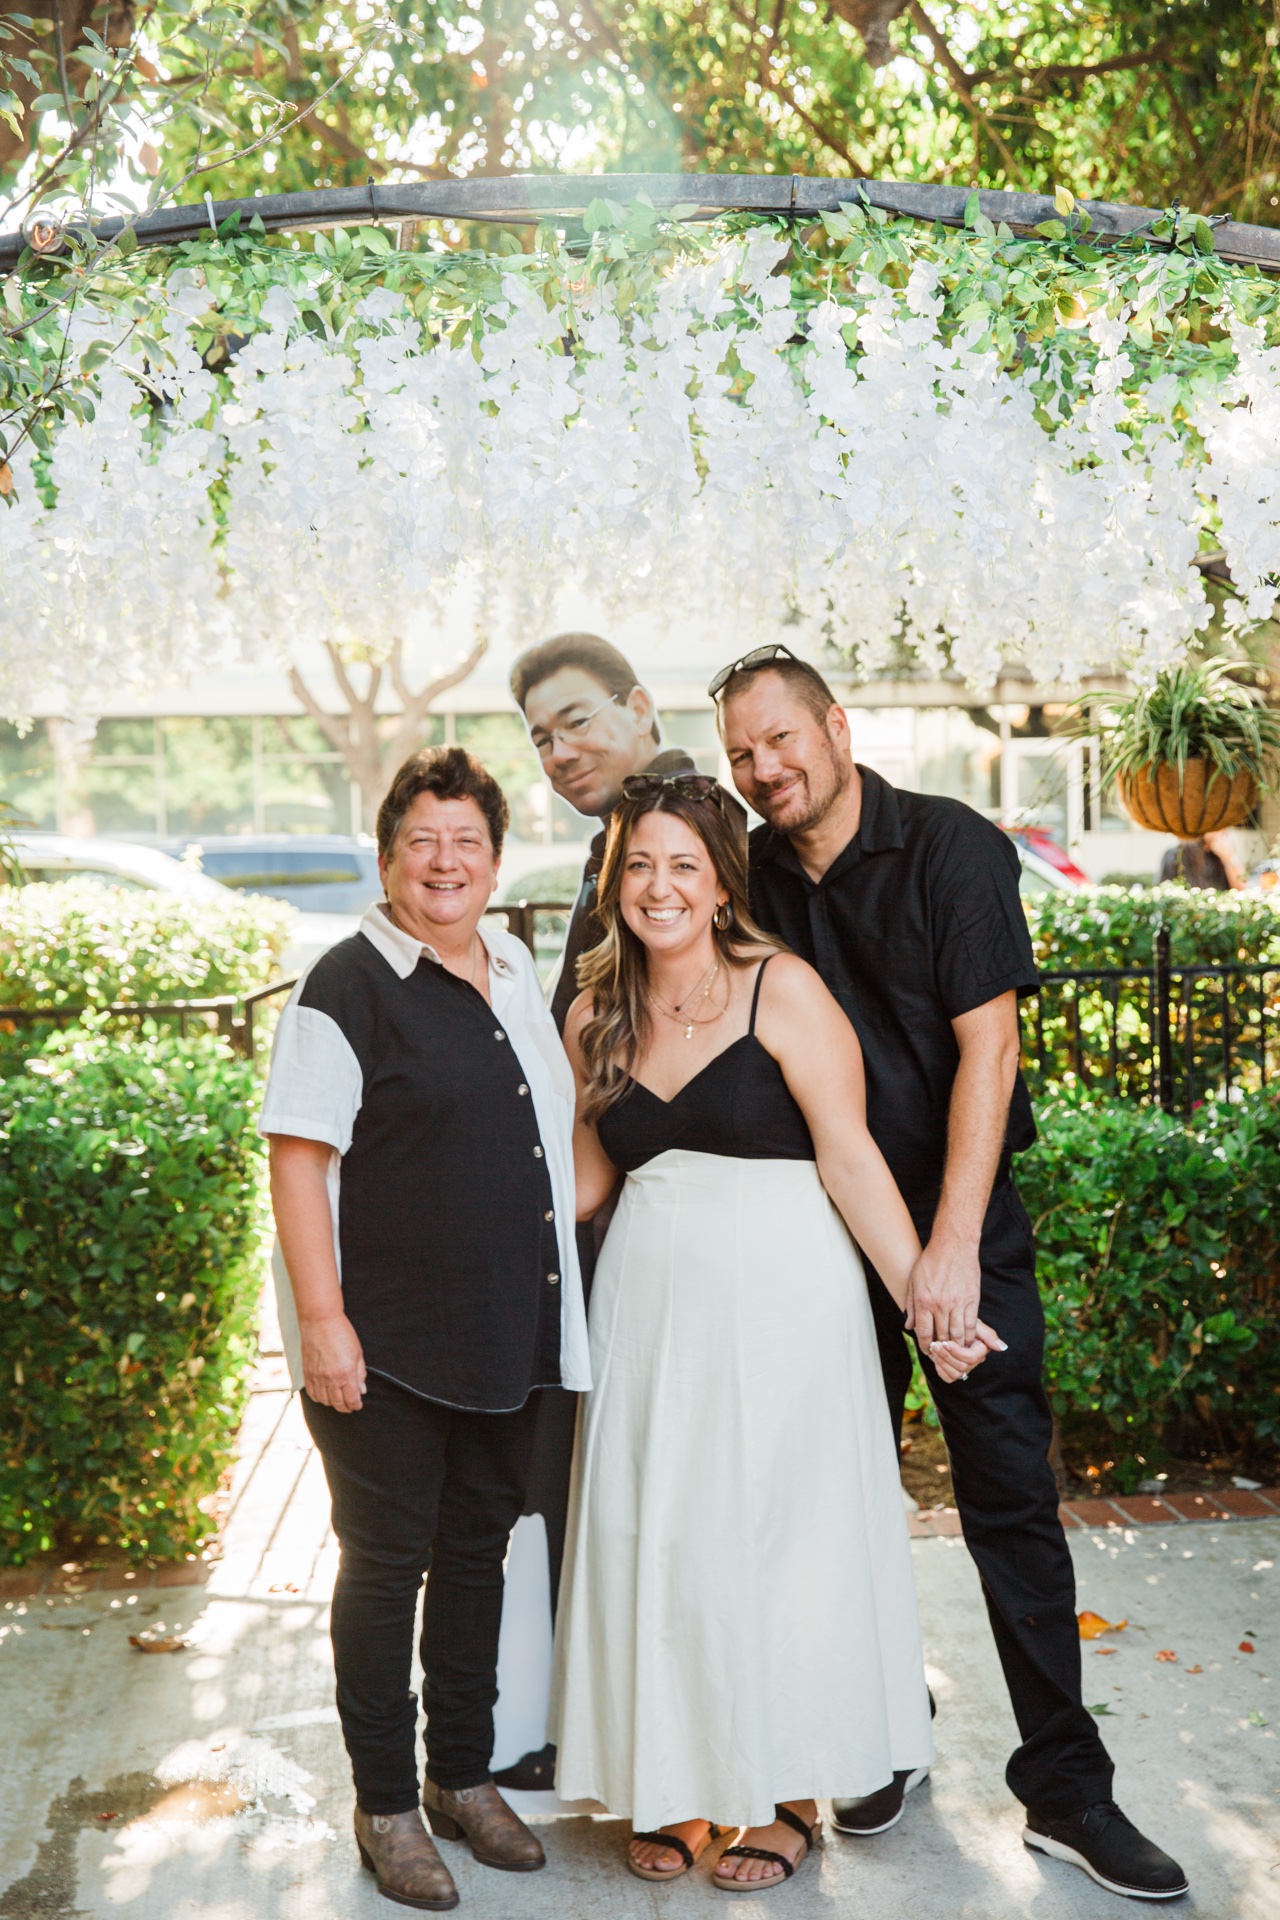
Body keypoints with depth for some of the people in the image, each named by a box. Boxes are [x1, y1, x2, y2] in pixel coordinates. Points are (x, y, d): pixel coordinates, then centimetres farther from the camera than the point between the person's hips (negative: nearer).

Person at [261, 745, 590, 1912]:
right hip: (390, 1345, -6)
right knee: (386, 1562, 5)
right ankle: (386, 1806, 21)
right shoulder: (350, 984, -11)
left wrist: (554, 1304, 17)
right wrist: (322, 1320, -20)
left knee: (478, 1548, 17)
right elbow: (298, 1157, -15)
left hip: (508, 1335, 7)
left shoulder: (516, 970, 10)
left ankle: (466, 1778, 33)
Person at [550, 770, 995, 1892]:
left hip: (779, 1296, -5)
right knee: (654, 1536, 8)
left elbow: (850, 1157, -12)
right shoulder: (599, 1016, 8)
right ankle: (679, 1788, 26)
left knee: (770, 1532, 2)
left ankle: (787, 1797, 21)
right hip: (649, 1302, 5)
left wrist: (923, 1296, -16)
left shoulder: (780, 989, -8)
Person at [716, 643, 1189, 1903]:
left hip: (960, 1219, -4)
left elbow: (986, 1046, -14)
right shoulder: (752, 878, 3)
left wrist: (952, 1245, -19)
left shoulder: (951, 848, -9)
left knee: (1011, 1494, -2)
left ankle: (1063, 1785, 9)